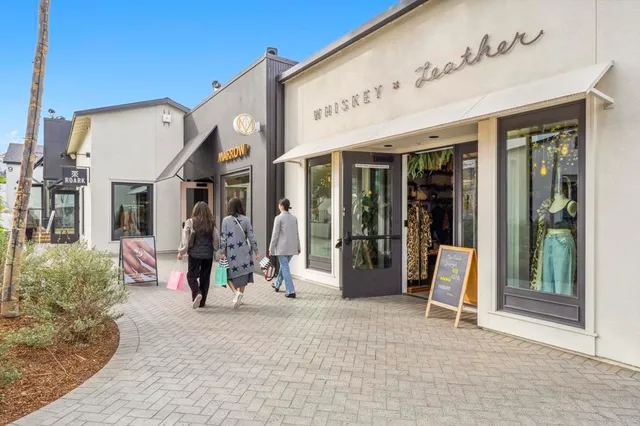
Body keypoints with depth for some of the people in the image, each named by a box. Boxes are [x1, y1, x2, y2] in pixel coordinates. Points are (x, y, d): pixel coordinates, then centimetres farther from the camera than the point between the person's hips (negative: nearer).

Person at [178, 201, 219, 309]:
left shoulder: (190, 222, -8)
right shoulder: (211, 223, -1)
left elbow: (185, 239, -8)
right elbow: (216, 239, 1)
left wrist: (181, 252, 2)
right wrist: (216, 250, 16)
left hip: (194, 253, -2)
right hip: (208, 254, 3)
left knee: (191, 276, 9)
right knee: (205, 277, 12)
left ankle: (197, 293, -16)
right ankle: (202, 301, 18)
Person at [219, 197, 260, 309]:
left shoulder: (226, 220, -4)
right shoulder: (246, 219, -2)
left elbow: (223, 237, -6)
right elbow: (251, 237, -1)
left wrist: (222, 252, -1)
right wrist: (256, 251, 5)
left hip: (231, 253, -2)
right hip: (244, 253, 2)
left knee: (229, 274, 9)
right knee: (242, 274, 14)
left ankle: (236, 292, -15)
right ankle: (239, 297, 20)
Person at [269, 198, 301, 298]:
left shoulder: (279, 218, -10)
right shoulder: (294, 218, 7)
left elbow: (275, 234, -11)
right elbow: (297, 233, 11)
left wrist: (271, 249, -6)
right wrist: (298, 247, 18)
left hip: (282, 247, -6)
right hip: (292, 247, 6)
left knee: (285, 268, -2)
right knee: (284, 265, 22)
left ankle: (291, 292, -6)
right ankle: (277, 285, 41)